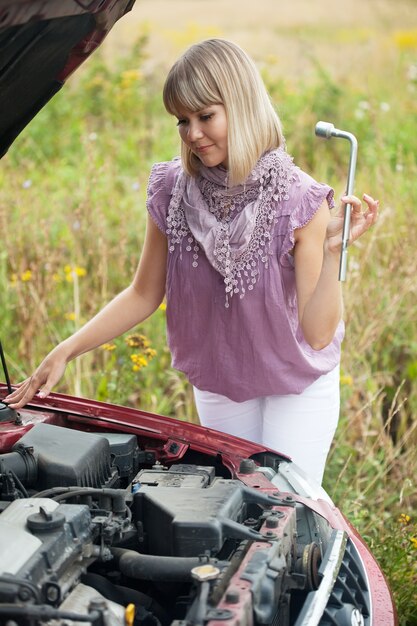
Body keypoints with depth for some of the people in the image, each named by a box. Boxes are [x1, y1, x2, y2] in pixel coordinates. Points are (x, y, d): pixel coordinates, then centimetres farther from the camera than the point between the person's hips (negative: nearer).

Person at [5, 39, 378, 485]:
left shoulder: (300, 202, -23)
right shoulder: (172, 191, -14)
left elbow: (318, 332, -25)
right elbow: (143, 295, -3)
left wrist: (332, 250, -37)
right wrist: (65, 352, -11)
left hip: (299, 385, -2)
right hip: (216, 385, 3)